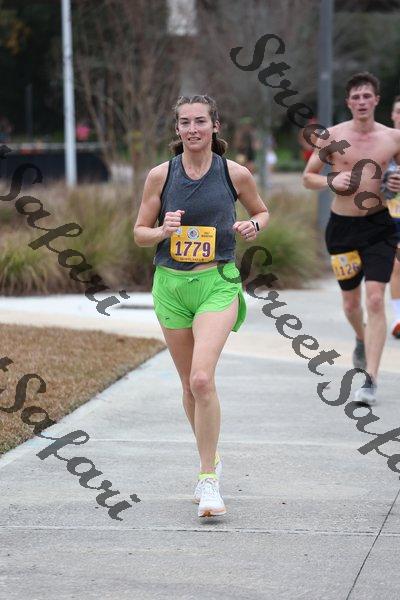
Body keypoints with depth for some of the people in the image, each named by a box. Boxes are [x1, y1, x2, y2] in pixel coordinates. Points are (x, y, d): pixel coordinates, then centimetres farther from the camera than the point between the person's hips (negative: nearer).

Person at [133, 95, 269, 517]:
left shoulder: (235, 174, -1)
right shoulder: (161, 175, 0)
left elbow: (261, 212, 16)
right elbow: (139, 232, 7)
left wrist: (254, 225, -6)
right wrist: (164, 231, -14)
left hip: (217, 284, -3)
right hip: (171, 285, 3)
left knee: (202, 379, -20)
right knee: (190, 385, 11)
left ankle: (209, 481, -13)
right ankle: (211, 459, 33)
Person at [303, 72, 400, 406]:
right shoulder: (333, 137, -1)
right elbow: (308, 176, 6)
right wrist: (332, 181, -15)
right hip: (342, 225, 1)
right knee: (351, 302, 13)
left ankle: (370, 380, -13)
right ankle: (362, 340, 48)